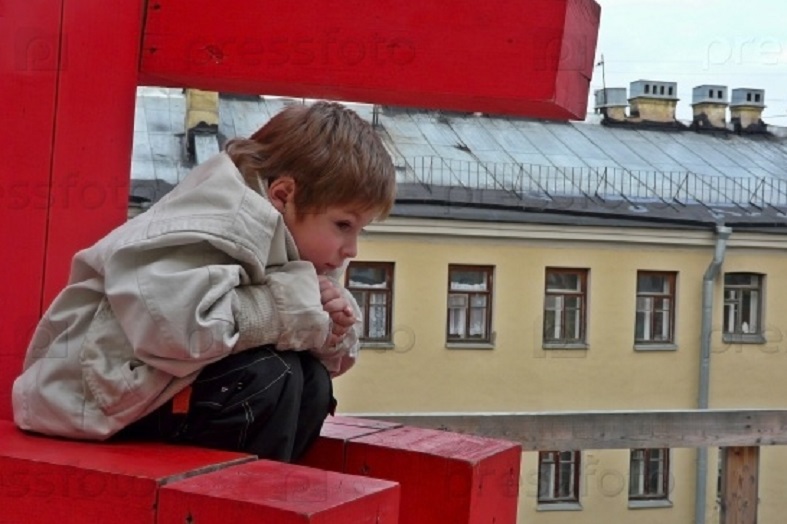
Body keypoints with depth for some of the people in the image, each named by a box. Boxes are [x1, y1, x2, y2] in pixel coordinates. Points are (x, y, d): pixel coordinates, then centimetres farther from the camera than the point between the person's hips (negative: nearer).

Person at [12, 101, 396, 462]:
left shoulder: (282, 238, 5)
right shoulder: (218, 224, -23)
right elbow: (172, 323, -42)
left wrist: (330, 332, -12)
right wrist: (288, 305, -27)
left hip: (145, 396, 9)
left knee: (309, 381, -4)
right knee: (267, 377, -24)